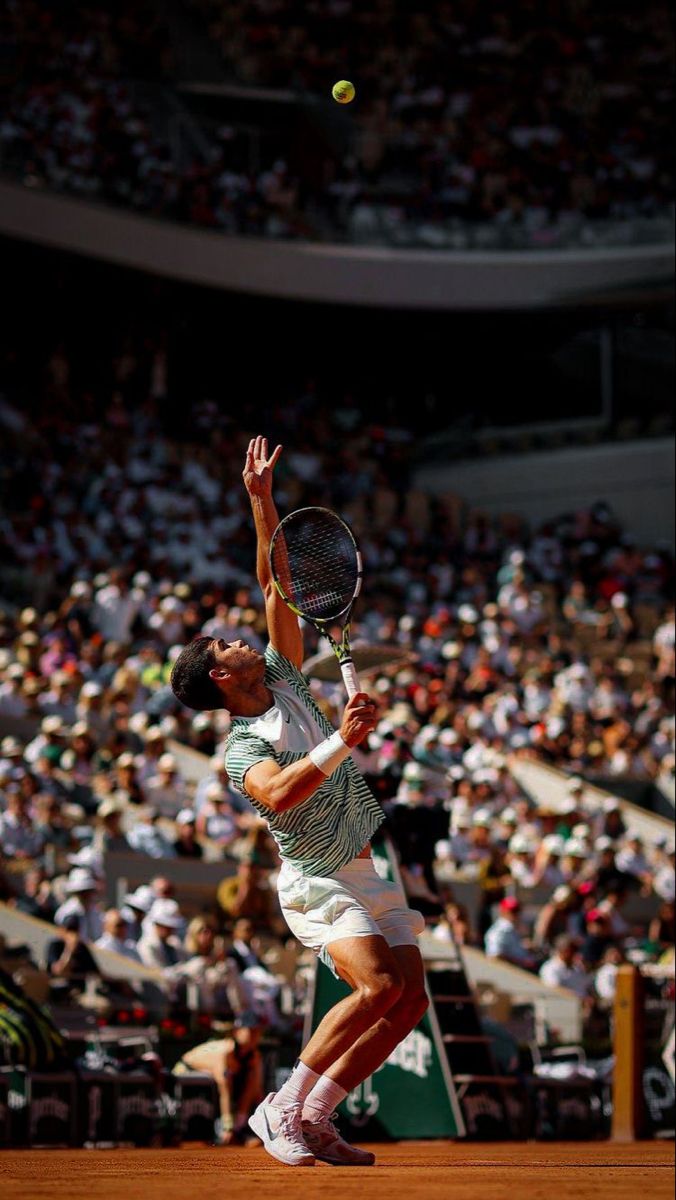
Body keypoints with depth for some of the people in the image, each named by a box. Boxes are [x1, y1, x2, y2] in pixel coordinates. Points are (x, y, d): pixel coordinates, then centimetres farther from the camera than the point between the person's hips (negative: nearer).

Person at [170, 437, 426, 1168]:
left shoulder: (283, 679, 8)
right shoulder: (243, 749, -13)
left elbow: (275, 581, 8)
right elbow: (280, 793, -34)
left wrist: (262, 501, 0)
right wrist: (341, 742, -39)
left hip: (370, 871, 8)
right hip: (319, 883, -8)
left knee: (410, 999, -7)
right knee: (379, 986, -27)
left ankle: (313, 1118, 0)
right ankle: (281, 1109, -16)